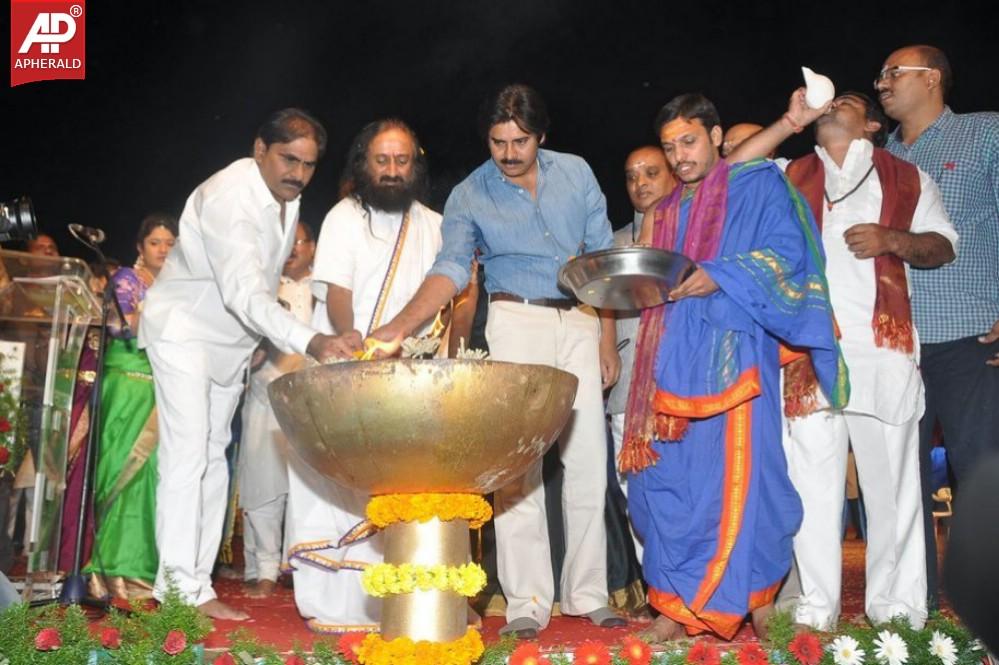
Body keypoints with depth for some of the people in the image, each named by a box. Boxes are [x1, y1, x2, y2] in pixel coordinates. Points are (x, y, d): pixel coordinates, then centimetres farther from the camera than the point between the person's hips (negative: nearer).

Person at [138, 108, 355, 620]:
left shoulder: (287, 197, 0)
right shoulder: (229, 197, -27)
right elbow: (244, 293, -40)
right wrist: (309, 342, -52)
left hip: (232, 341, 8)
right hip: (184, 329, -8)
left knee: (212, 458, 7)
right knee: (187, 452, -15)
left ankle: (194, 583, 12)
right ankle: (181, 588, -11)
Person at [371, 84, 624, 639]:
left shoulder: (576, 173, 4)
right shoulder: (469, 196, -2)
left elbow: (603, 257, 8)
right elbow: (451, 267, -15)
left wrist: (607, 338, 4)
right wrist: (402, 324, -32)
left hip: (580, 322, 3)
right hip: (517, 323, -2)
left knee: (588, 463, 3)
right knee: (518, 464, -6)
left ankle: (587, 593, 14)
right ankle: (527, 602, 2)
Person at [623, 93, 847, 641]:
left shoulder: (757, 185, 7)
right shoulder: (667, 214, 25)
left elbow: (785, 251, -8)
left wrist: (718, 278, -20)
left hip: (734, 353, -5)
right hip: (677, 357, 6)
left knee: (736, 471, -9)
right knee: (670, 476, 0)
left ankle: (757, 593, 5)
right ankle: (679, 605, 6)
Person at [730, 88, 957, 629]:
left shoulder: (906, 178, 19)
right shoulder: (792, 175, 20)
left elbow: (943, 246, 15)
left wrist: (892, 240, -4)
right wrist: (792, 120, 7)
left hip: (883, 347, 0)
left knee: (891, 478, 0)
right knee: (811, 477, -2)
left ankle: (896, 604, 9)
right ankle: (818, 603, 5)